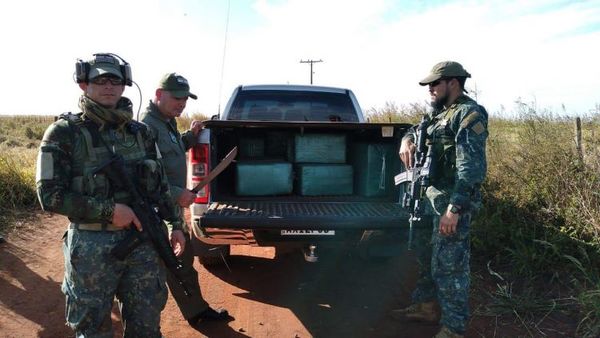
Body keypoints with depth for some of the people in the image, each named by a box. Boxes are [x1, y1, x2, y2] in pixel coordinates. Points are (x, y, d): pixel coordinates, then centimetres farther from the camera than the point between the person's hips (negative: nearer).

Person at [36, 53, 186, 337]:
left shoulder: (141, 132, 7)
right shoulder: (64, 133, -6)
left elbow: (160, 184, 14)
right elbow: (50, 196, -10)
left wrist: (174, 224, 7)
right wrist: (109, 210, -17)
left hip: (144, 243, 4)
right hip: (92, 249, -3)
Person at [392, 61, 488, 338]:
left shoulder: (469, 114, -12)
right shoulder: (440, 113, 16)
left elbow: (473, 167, -21)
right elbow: (417, 130, 32)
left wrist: (454, 207, -27)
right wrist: (407, 140, 7)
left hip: (452, 201, -9)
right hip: (430, 197, 10)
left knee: (449, 265, -3)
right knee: (427, 256, 19)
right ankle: (426, 306, 36)